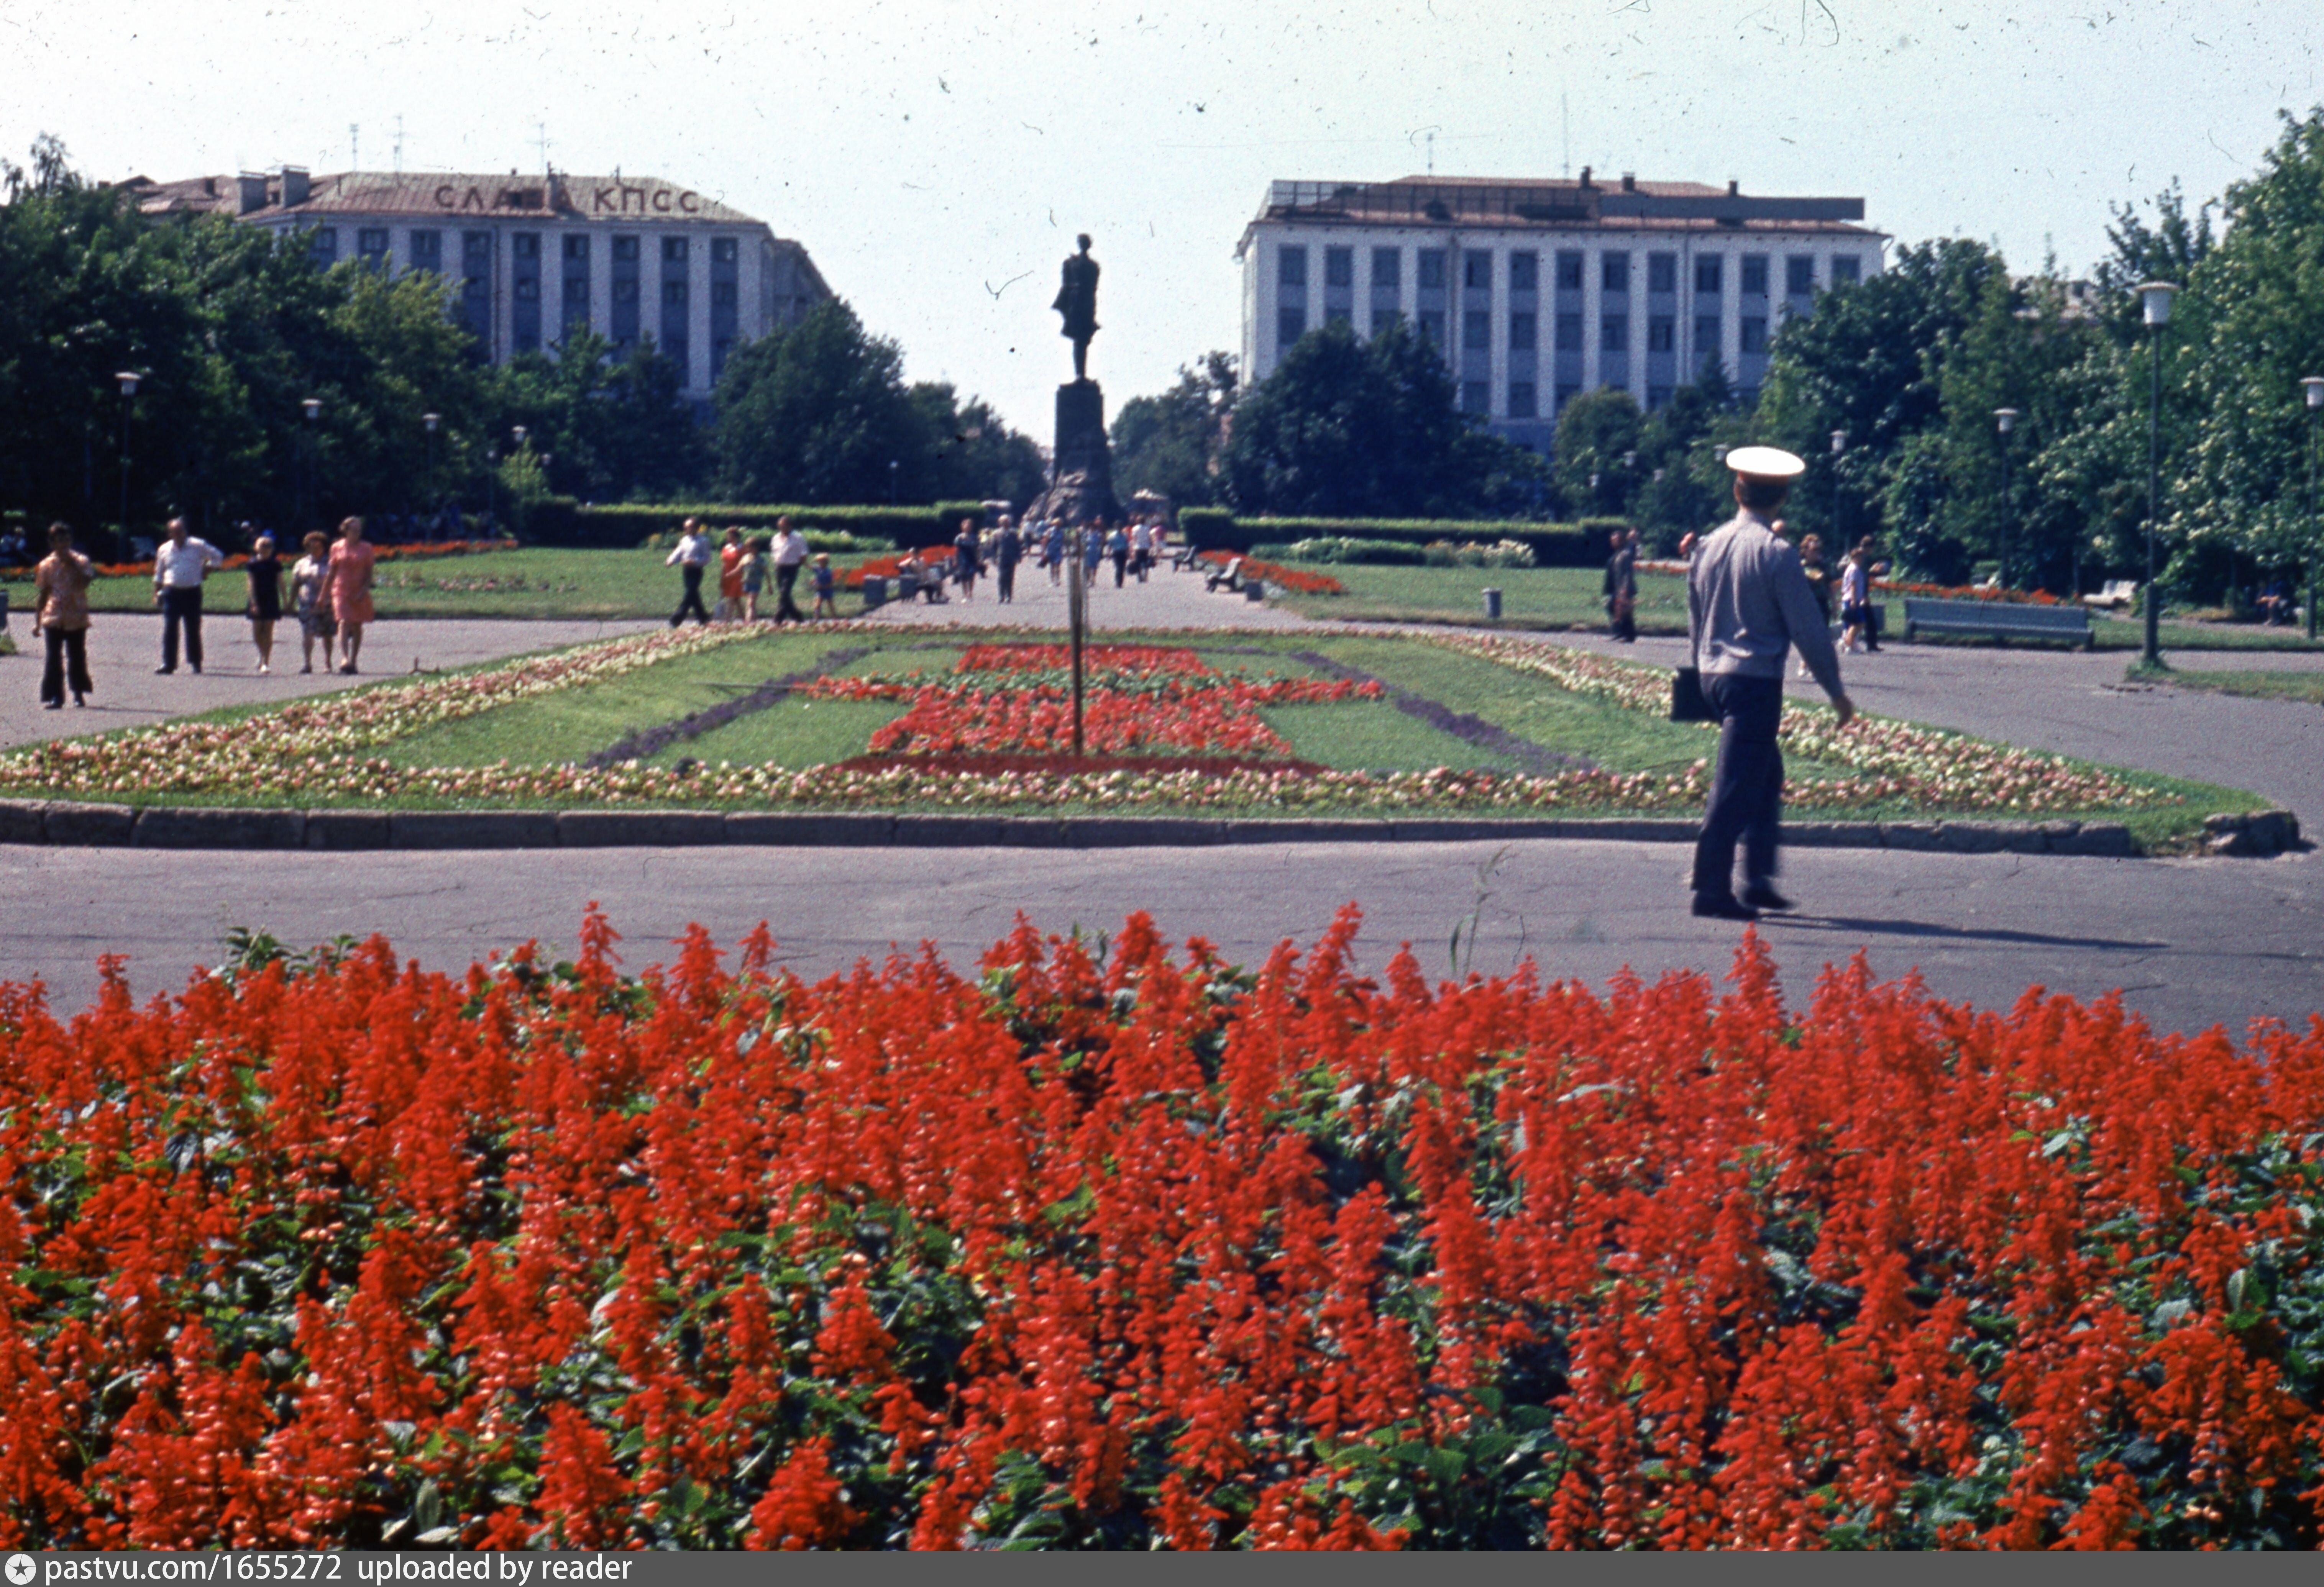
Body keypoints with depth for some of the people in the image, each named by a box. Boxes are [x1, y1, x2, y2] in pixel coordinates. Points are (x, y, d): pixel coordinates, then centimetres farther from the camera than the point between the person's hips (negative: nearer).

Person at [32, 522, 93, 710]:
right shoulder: (46, 565, 5)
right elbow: (42, 595, 9)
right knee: (54, 659, -7)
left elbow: (84, 583, -16)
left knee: (77, 657, 8)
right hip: (53, 619, 1)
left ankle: (79, 693, 25)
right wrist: (37, 621, 6)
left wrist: (71, 564, -19)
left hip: (77, 619, 0)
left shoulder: (81, 562, 1)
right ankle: (54, 696, -8)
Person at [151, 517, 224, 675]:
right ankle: (168, 664, -8)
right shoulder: (164, 550, 8)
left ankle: (195, 662, 18)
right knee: (169, 629, -8)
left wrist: (205, 570, 4)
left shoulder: (198, 546, 3)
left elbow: (217, 557, 15)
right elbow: (158, 574, 15)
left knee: (193, 629, 5)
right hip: (172, 593, 1)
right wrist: (156, 594, 11)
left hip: (192, 593, -1)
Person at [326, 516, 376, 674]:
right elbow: (332, 572, 9)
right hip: (341, 591, -1)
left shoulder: (365, 549, 5)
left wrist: (364, 590, -12)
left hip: (359, 594, 1)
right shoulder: (337, 548, 5)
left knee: (357, 627, 7)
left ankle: (353, 662, 17)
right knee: (344, 623, -18)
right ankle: (344, 658, -29)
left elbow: (369, 574, 3)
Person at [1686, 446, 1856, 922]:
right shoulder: (1775, 554, -14)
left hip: (1715, 675, 8)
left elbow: (1695, 621, 16)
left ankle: (1758, 881, 20)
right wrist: (1836, 691, -2)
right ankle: (1712, 891, -4)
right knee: (1736, 788, -4)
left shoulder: (1708, 546, 7)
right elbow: (1808, 629, -11)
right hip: (1757, 681, -8)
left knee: (1767, 778, 19)